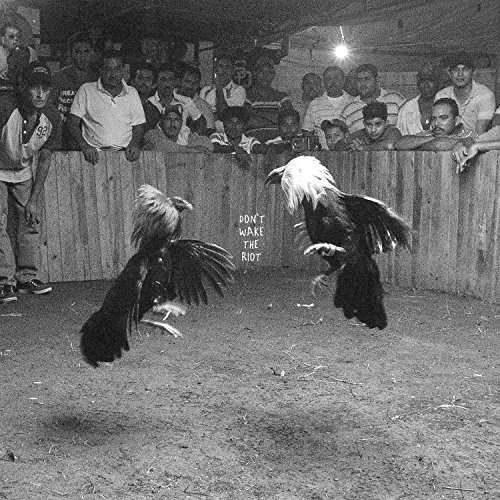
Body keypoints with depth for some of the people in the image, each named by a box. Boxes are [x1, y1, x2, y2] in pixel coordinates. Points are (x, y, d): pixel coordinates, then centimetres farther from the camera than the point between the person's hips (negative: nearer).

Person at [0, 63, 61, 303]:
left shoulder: (51, 121, -14)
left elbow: (44, 160, -4)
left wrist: (33, 200, -4)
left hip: (23, 173, 4)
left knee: (30, 222, 0)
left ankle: (27, 277, 11)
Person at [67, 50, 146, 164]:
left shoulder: (132, 93, 15)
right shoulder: (86, 90, 7)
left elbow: (138, 126, 16)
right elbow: (72, 123, 4)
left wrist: (134, 144, -6)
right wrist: (85, 147, -12)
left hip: (124, 152, 3)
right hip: (94, 151, -3)